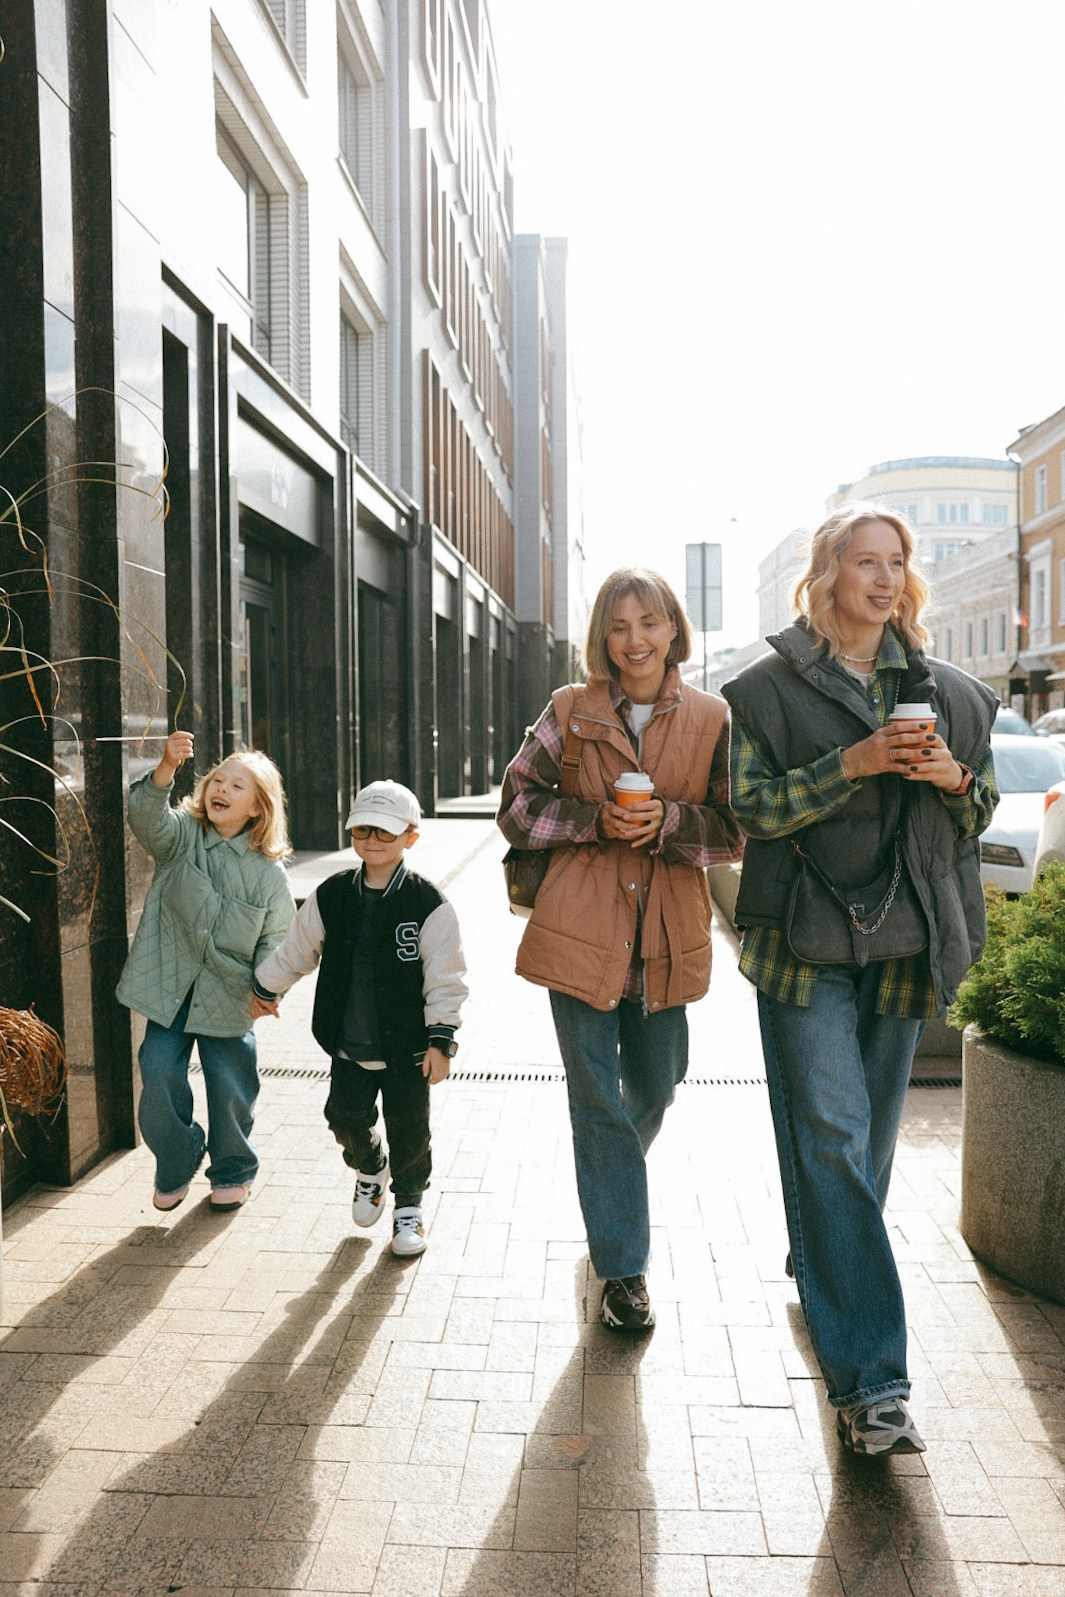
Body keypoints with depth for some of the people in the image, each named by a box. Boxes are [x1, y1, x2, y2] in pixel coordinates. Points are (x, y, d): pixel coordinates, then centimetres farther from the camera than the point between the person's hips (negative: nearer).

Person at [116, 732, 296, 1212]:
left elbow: (276, 939, 0)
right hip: (168, 989, 1)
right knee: (159, 1078, -2)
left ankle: (233, 1172, 34)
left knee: (231, 1089, 8)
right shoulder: (181, 834, -5)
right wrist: (166, 769, -45)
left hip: (229, 998, 0)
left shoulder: (269, 872, -5)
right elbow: (146, 818, -28)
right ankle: (176, 1164, 25)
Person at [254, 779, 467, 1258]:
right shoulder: (331, 896, 0)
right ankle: (370, 1168, 34)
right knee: (345, 1115, 0)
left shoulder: (428, 904, -11)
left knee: (408, 1129, 5)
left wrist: (440, 1039, -13)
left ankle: (408, 1204, 30)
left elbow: (444, 978, -10)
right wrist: (265, 987, 22)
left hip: (406, 1044, -3)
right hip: (348, 1042, 3)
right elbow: (296, 950, 15)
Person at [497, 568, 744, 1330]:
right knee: (597, 1097, 2)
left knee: (655, 1085, 17)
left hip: (667, 936, 2)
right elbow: (517, 807, 4)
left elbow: (737, 830, 1)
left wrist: (667, 821, -17)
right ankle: (623, 1270, 16)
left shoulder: (712, 718, 1)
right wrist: (595, 821, -13)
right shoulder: (569, 712, 0)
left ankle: (611, 1177, 51)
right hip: (580, 929, -2)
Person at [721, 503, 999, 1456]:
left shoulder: (944, 689, 12)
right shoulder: (773, 685, 0)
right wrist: (853, 763, -18)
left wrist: (955, 778, -7)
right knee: (831, 1137, -9)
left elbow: (982, 813, 16)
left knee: (873, 1132, 13)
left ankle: (822, 1272, 39)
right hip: (807, 939, -4)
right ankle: (867, 1379, -4)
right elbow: (754, 806, -7)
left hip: (902, 939, 4)